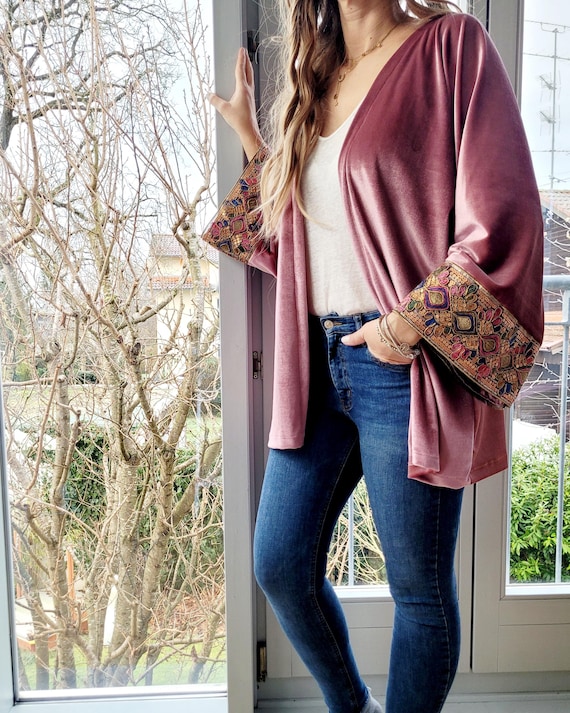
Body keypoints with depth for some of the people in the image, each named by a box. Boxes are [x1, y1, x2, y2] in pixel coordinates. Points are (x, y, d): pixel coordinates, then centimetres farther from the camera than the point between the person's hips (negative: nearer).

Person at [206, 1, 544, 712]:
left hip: (404, 369, -6)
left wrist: (410, 324, -15)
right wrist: (252, 144, 18)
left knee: (419, 588, 9)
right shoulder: (314, 78, 17)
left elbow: (505, 217, -11)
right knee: (280, 565, 13)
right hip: (318, 363, 7)